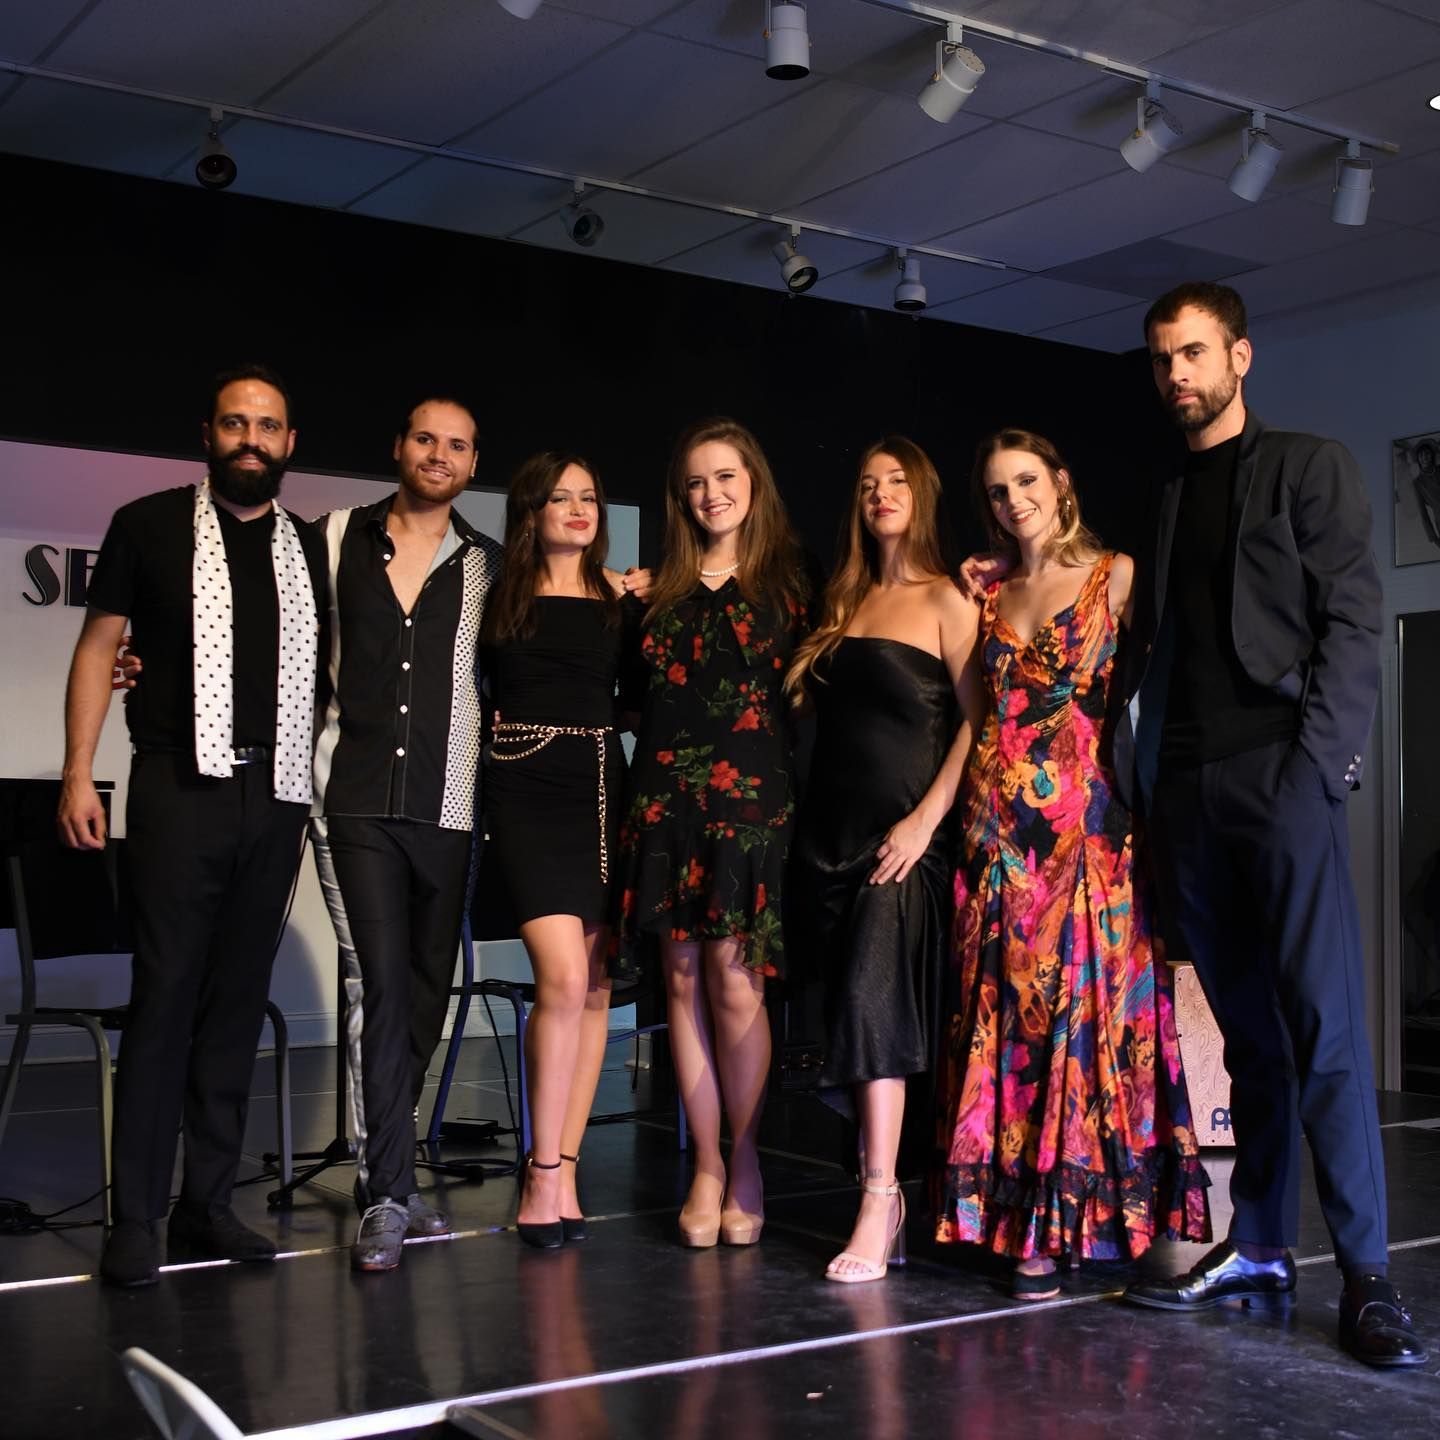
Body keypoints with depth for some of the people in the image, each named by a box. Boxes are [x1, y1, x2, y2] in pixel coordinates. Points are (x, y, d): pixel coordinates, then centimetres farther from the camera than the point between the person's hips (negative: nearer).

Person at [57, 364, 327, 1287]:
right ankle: (136, 1217, 1)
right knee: (166, 995, -6)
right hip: (182, 787, -3)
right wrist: (79, 772, -4)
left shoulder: (311, 549, 14)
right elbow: (99, 646, 4)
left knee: (238, 1002, 6)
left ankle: (208, 1202, 14)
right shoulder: (152, 526, 5)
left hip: (275, 795, 4)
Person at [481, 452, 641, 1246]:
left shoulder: (620, 595, 10)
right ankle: (545, 1174, -3)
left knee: (593, 987, 3)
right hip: (527, 792, -4)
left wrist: (648, 605, 2)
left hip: (601, 788, 4)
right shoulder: (499, 595, 4)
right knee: (564, 978, -15)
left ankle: (560, 1172, 11)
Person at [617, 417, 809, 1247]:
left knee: (735, 978, -7)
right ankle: (707, 1166, 11)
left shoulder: (787, 581, 7)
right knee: (683, 978, 3)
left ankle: (744, 1162, 8)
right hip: (668, 792, 3)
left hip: (750, 791, -3)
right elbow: (639, 687, 15)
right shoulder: (663, 588, 16)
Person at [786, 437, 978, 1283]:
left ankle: (877, 1216, -12)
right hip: (830, 828, 6)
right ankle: (888, 1193, 14)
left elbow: (975, 720, -9)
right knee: (852, 1014, 6)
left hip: (903, 834, -6)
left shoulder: (947, 601, -1)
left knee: (875, 1005, -15)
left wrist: (927, 818, -16)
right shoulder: (846, 603, 17)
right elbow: (801, 697, 19)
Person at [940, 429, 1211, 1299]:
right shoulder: (991, 597, 17)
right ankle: (1021, 1213, 9)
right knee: (1008, 1011, 3)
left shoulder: (1116, 576, 4)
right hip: (1001, 827, 4)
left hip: (1085, 821, -4)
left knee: (1080, 1001, -4)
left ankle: (1061, 1220, 3)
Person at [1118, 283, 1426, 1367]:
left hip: (1279, 776, -5)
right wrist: (1140, 770, 6)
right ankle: (1257, 1252, 12)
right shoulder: (1169, 502, 22)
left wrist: (1316, 764, -14)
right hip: (1188, 789, 5)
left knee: (1323, 1025, -8)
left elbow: (1354, 623, -4)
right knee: (1246, 1030, 7)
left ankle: (1367, 1274, -4)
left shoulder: (1309, 467, 6)